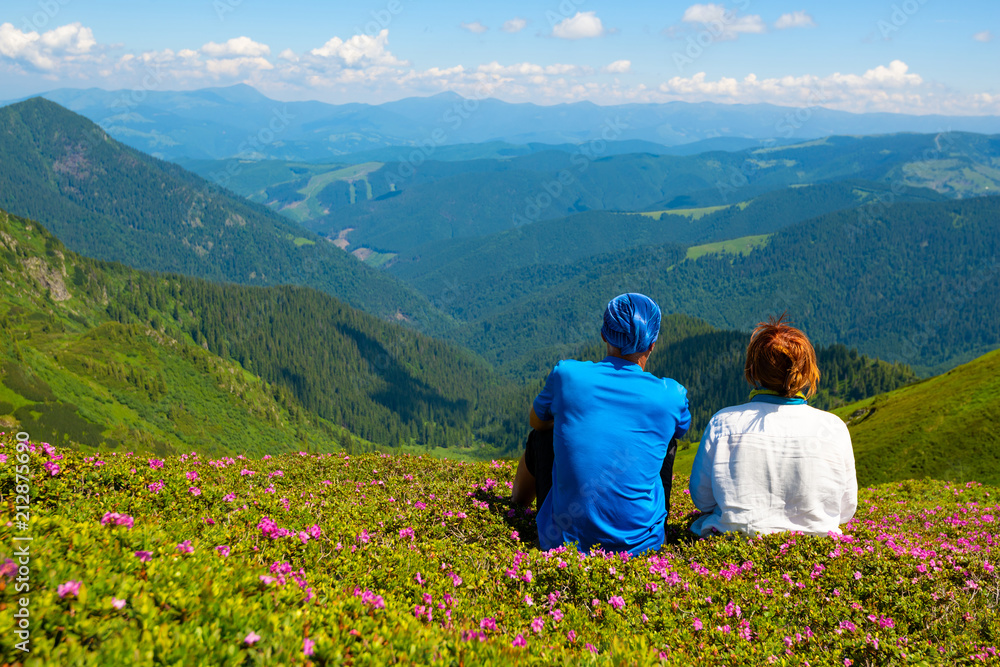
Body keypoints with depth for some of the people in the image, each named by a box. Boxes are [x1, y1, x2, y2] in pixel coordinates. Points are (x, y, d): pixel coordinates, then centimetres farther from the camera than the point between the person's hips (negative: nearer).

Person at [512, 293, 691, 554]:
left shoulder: (567, 374, -9)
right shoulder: (670, 396, -7)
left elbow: (536, 421, 13)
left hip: (561, 541, 0)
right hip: (641, 545, 0)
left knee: (539, 438, 27)